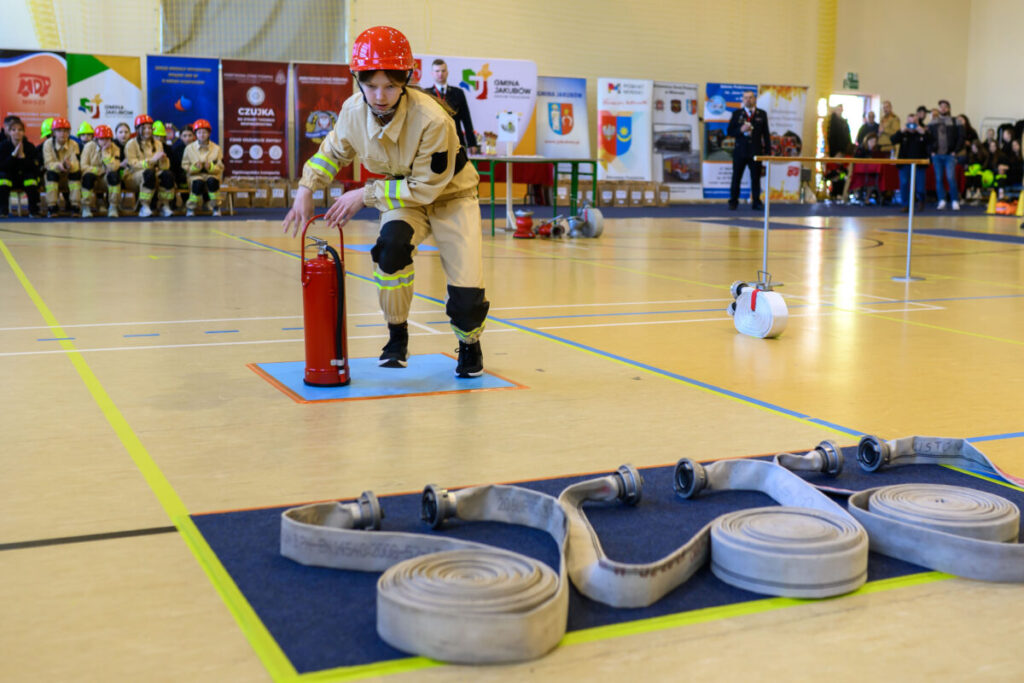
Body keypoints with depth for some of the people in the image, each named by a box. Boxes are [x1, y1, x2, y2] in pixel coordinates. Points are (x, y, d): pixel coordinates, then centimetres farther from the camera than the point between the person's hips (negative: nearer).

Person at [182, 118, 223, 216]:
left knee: (211, 181, -37)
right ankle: (190, 208, -15)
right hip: (195, 176, 0)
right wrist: (195, 167, -17)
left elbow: (220, 168, 4)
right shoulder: (189, 148, 6)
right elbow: (185, 166, 4)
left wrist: (210, 167, -17)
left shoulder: (216, 148, 6)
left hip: (212, 175, 0)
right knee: (198, 182, -36)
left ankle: (216, 208, -19)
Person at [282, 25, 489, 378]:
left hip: (450, 194, -3)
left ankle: (469, 344, 20)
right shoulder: (353, 110, -17)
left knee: (467, 292, -17)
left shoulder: (432, 120, -34)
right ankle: (397, 335, -7)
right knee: (391, 246, -31)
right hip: (403, 193, 3)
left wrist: (365, 194, -24)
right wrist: (306, 188, -7)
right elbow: (334, 150, 6)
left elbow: (426, 189, -26)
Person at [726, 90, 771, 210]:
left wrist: (768, 151, 2)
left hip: (756, 151, 0)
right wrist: (741, 130, -16)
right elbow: (729, 132, 3)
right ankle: (733, 202, 8)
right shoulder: (737, 113, 6)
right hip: (740, 151, 0)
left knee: (756, 178, 1)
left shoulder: (762, 114, 9)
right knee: (736, 178, 2)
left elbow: (766, 134, 8)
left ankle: (756, 202, 7)